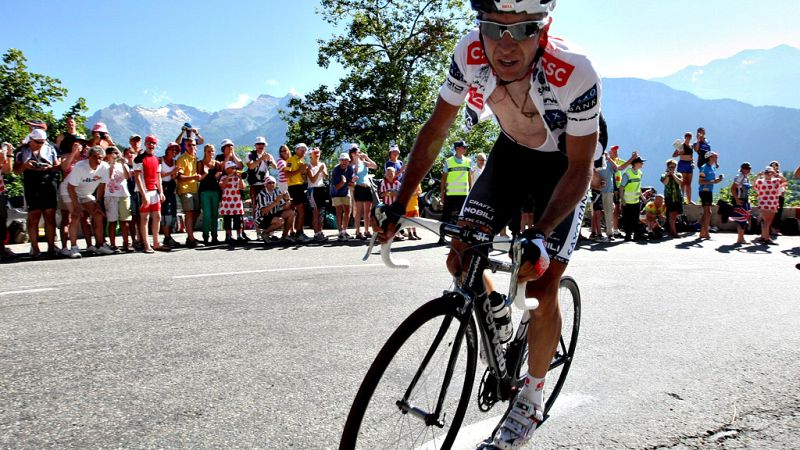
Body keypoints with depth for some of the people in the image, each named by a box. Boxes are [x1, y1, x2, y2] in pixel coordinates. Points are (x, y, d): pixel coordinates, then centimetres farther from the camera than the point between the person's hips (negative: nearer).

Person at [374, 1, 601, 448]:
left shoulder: (576, 76, -36)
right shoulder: (470, 54, -25)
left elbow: (579, 168, -26)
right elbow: (436, 129, -14)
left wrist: (541, 236, -40)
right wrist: (400, 203, -18)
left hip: (565, 165, -3)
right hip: (512, 151, 4)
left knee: (542, 287, -7)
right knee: (462, 258, -6)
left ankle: (533, 397, 16)